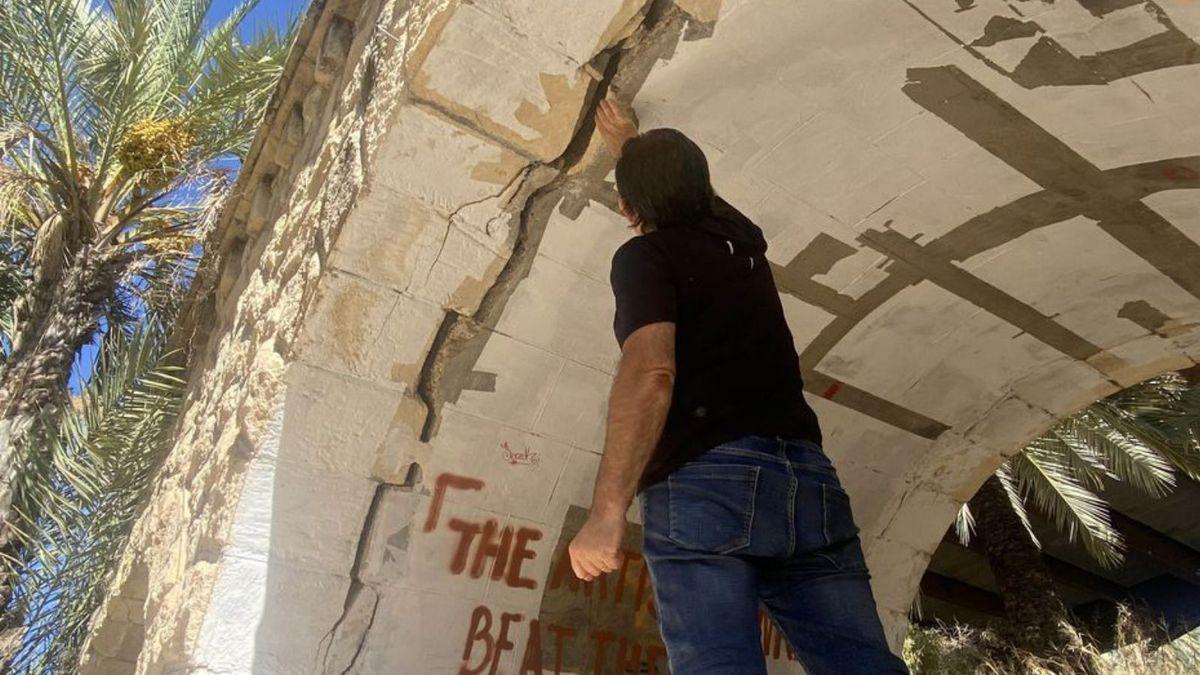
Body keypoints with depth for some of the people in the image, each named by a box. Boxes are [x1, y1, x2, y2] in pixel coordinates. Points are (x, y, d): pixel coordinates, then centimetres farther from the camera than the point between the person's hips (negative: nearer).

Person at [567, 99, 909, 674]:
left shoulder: (645, 254, 6)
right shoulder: (742, 241, 25)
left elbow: (650, 372, -13)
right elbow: (690, 190, 49)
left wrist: (607, 512, -17)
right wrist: (627, 142, 66)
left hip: (703, 477, -6)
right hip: (808, 478, 6)